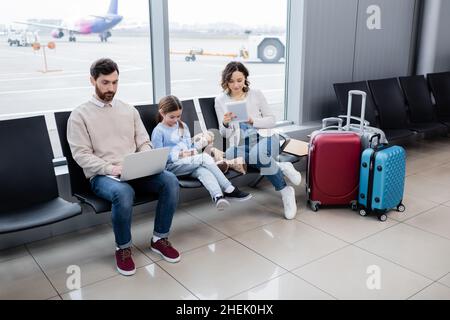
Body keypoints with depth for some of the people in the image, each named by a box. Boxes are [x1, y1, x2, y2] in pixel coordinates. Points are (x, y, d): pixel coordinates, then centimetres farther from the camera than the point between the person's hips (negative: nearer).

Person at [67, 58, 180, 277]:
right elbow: (81, 154, -7)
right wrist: (111, 169, -21)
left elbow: (144, 143, 14)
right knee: (123, 193, -38)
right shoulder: (80, 115, 2)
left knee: (170, 181, -22)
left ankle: (159, 239, -5)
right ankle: (123, 248, -11)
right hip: (102, 175, -4)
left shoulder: (129, 110, 15)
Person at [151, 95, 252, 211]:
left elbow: (190, 144, 24)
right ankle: (229, 190, -23)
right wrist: (179, 154, -18)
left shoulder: (183, 126, 18)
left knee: (203, 170, -31)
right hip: (172, 166, -5)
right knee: (205, 157, -26)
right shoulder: (158, 131, -3)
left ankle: (218, 197, -54)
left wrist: (194, 151, 0)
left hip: (188, 163, 6)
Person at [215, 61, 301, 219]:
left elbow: (272, 121, 9)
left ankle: (285, 192, -17)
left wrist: (252, 120, -9)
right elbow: (224, 134, 11)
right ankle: (282, 167, -16)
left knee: (260, 154, -41)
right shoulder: (220, 100, 9)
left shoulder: (256, 94, 8)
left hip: (264, 137, -2)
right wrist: (225, 124, -13)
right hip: (240, 144, 2)